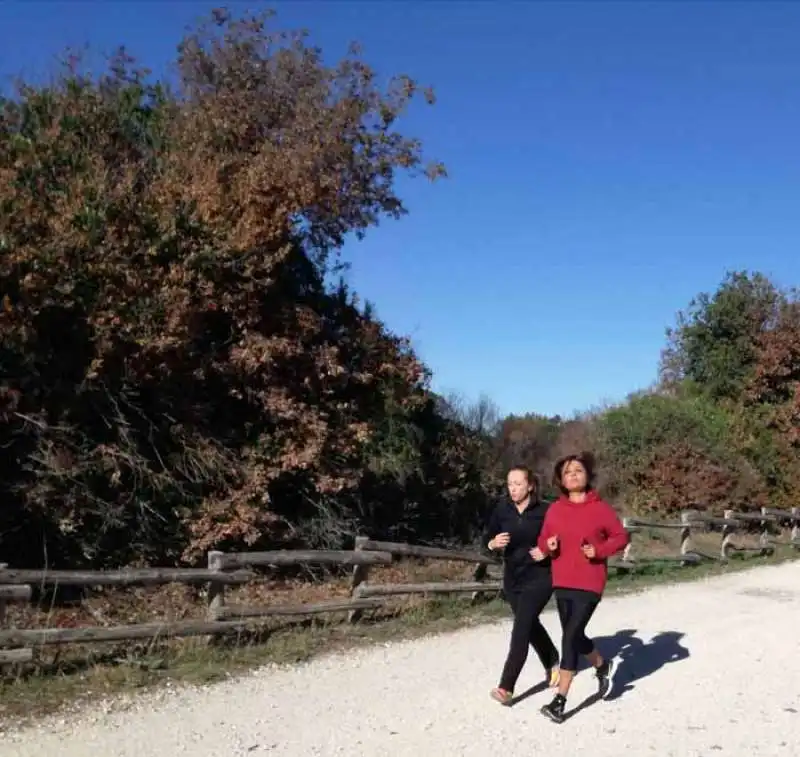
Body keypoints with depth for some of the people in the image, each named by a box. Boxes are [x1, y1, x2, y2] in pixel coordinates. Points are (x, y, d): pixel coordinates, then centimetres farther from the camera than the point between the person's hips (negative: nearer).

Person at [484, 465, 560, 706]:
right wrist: (494, 543, -18)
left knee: (521, 629, -13)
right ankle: (553, 663, 47)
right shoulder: (502, 510, -3)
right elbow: (487, 539, 4)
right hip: (512, 578, 5)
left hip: (539, 578, -5)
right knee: (531, 625, 20)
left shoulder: (544, 511, -12)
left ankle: (506, 687, -11)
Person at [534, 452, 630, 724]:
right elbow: (542, 541, 10)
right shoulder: (555, 509, 3)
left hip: (589, 584, -5)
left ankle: (560, 700, -7)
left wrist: (599, 550, -14)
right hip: (562, 583, 5)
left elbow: (621, 536, 0)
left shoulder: (600, 508, -6)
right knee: (574, 635, 17)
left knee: (570, 636, -12)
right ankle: (602, 666, 47)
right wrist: (548, 545, -13)